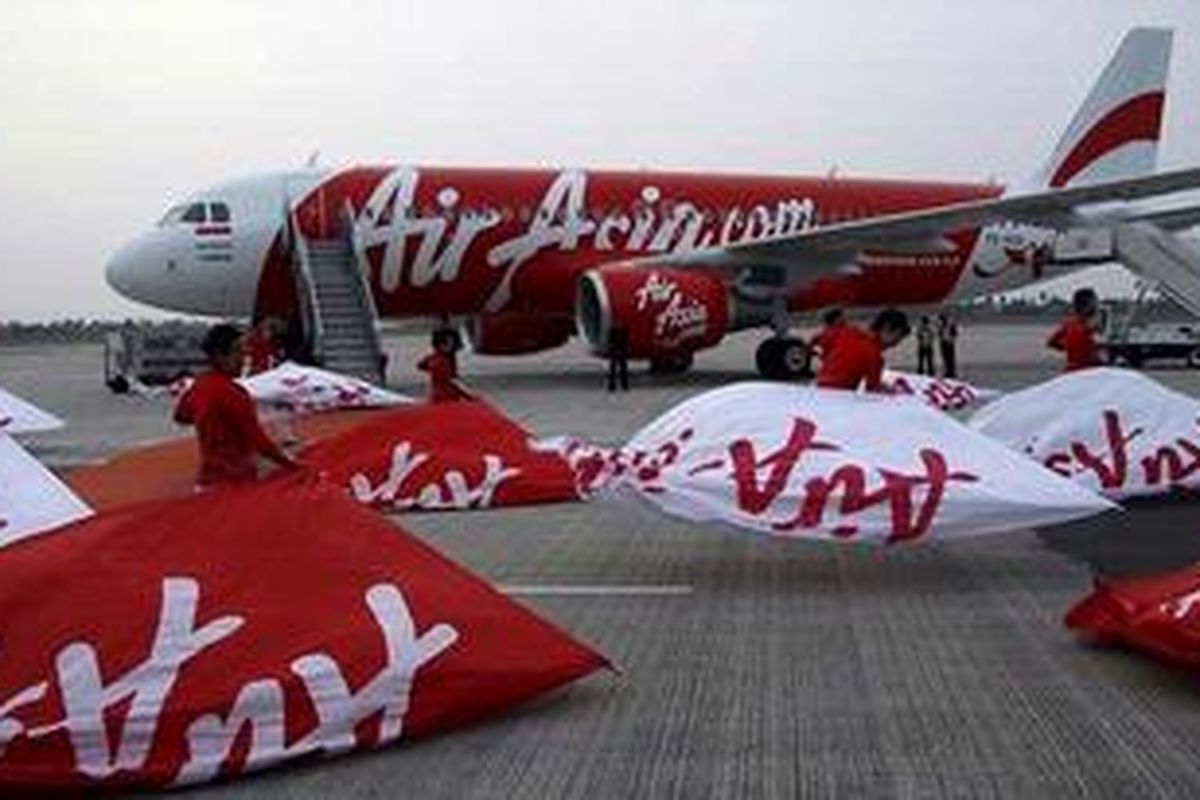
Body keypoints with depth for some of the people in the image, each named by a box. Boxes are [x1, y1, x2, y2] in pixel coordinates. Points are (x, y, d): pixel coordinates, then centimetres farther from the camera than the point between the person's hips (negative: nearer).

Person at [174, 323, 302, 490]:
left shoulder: (199, 385, 5)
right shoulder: (232, 393, -20)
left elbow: (181, 416, 24)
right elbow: (257, 440, -23)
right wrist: (292, 465, -17)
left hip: (209, 478, 9)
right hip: (235, 482, -9)